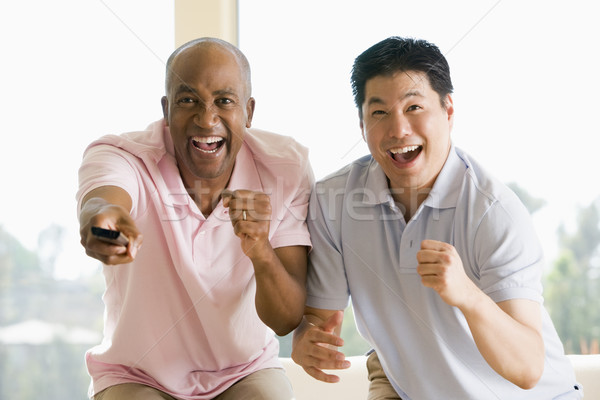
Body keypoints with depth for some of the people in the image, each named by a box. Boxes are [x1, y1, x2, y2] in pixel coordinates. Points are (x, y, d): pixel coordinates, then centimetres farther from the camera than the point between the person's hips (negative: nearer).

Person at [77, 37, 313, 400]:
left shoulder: (286, 169, -13)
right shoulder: (122, 156, -18)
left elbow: (287, 321, -17)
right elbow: (99, 200, -43)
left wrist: (262, 252, -37)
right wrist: (104, 218, -68)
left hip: (247, 371, 1)